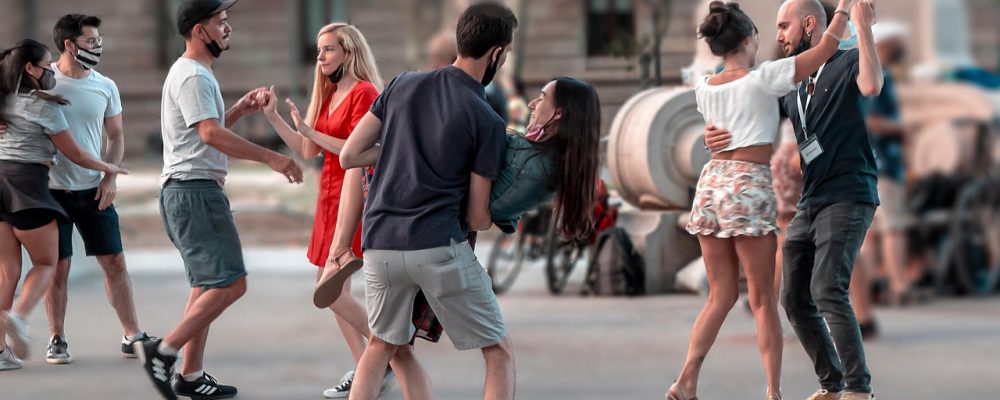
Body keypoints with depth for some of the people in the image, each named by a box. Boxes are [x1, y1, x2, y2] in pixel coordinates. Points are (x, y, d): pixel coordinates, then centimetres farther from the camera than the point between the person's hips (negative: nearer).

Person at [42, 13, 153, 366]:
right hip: (53, 189, -3)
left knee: (115, 262, 3)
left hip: (94, 190, 3)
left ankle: (132, 336, 9)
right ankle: (57, 340, 11)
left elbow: (116, 137, 13)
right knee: (57, 267, 1)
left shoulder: (105, 87, 4)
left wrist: (110, 176, -1)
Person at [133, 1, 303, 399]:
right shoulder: (193, 76, -14)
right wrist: (271, 158, -27)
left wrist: (240, 109, 15)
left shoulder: (195, 74, 20)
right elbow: (212, 134, -25)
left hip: (185, 192, 11)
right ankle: (163, 352, -13)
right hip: (194, 190, -11)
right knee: (230, 283, -13)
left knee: (208, 285, 15)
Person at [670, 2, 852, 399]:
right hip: (748, 188, -5)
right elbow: (825, 49, -1)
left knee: (722, 295, 11)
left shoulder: (704, 90, 9)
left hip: (711, 183, 5)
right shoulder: (763, 78, -6)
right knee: (763, 299, 2)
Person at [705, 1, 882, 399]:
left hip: (847, 198, -8)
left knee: (827, 290, -21)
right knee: (795, 299, 5)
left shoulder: (847, 63, -4)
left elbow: (871, 85, -27)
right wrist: (716, 135, -8)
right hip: (810, 203, 8)